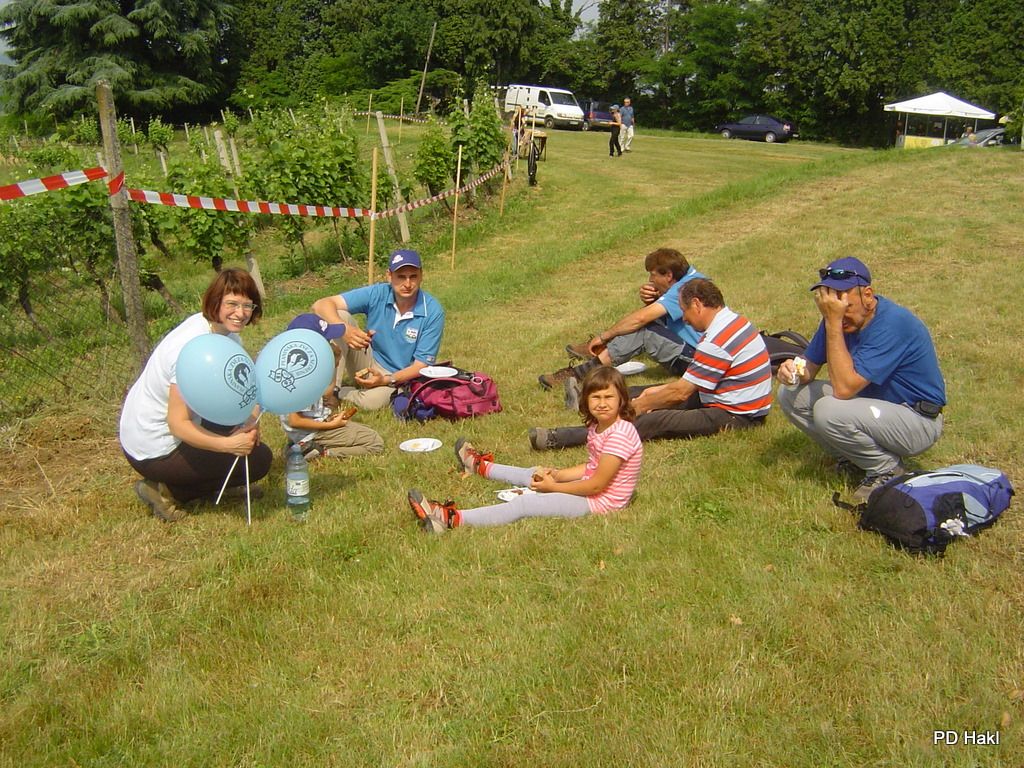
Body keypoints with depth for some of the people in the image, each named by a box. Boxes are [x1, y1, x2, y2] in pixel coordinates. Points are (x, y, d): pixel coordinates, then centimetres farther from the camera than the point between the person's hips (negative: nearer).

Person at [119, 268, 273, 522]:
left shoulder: (224, 329, -3)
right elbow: (178, 424, -28)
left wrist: (247, 423, -18)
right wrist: (229, 444, -38)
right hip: (153, 451, -8)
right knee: (258, 459, -8)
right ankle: (165, 491, -3)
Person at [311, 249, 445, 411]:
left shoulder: (433, 312, -18)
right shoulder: (376, 294, -14)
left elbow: (422, 365, -13)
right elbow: (321, 305, -20)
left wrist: (386, 380, -27)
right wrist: (344, 329, -40)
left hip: (397, 377, -2)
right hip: (368, 363, 2)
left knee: (372, 401, -37)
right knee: (340, 315, -22)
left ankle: (337, 394, -3)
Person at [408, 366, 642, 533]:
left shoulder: (619, 435, -26)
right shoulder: (597, 426, 4)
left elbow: (596, 485, -25)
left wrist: (553, 486, -14)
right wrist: (556, 474, -2)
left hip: (600, 502, -9)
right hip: (590, 487, 9)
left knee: (524, 504, -18)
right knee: (537, 473, 26)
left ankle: (451, 519, -22)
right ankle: (482, 467, 53)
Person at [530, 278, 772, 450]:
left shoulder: (716, 343, -24)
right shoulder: (732, 320, 9)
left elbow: (681, 392, -19)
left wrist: (640, 406, -6)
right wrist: (659, 390, 10)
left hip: (735, 417, -11)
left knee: (655, 422, -23)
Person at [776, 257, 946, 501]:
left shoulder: (893, 323, -28)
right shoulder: (839, 316, -4)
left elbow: (843, 388, -34)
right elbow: (811, 366, 4)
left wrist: (833, 323, -33)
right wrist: (795, 372, -20)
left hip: (918, 422, -8)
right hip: (873, 404, 8)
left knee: (829, 411, -32)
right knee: (790, 395, -3)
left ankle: (887, 469, -5)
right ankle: (854, 458, 9)